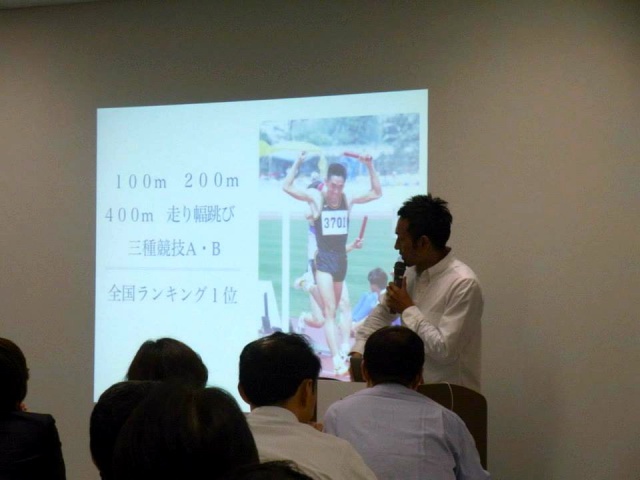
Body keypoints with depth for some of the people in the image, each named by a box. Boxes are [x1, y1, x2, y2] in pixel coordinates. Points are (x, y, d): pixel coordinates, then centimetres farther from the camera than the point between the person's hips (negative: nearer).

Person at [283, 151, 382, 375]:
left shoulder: (348, 199, 4)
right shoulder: (315, 197, -6)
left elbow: (377, 193, 9)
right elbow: (287, 186, -13)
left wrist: (370, 167, -1)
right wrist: (298, 162, -20)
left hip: (341, 258, 4)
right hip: (324, 259, -4)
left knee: (332, 310, 16)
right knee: (329, 311, -11)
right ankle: (337, 359, -19)